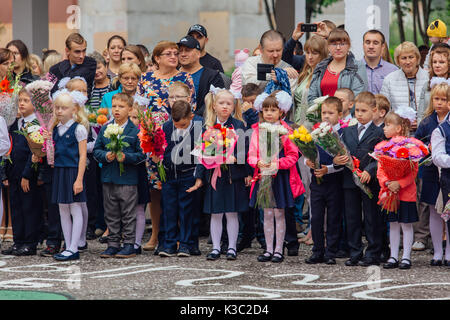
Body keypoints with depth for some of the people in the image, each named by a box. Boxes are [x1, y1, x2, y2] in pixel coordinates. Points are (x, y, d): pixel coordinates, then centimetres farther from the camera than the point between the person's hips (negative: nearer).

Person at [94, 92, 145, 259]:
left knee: (128, 215, 2)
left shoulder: (135, 131, -4)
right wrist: (105, 156, -11)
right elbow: (96, 150, 9)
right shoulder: (105, 129, 8)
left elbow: (141, 154, -5)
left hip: (128, 180, -4)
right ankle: (113, 244, 17)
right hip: (108, 179, 4)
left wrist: (126, 157, -20)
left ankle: (129, 245, 8)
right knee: (111, 215, 10)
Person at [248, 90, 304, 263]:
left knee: (279, 213, 2)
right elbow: (251, 155, 5)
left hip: (281, 176, -3)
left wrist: (277, 163, -19)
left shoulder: (286, 131, -3)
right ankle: (269, 249, 13)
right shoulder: (257, 131, 5)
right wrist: (259, 162, -16)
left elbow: (293, 155, -5)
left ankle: (279, 250, 8)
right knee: (267, 214, 6)